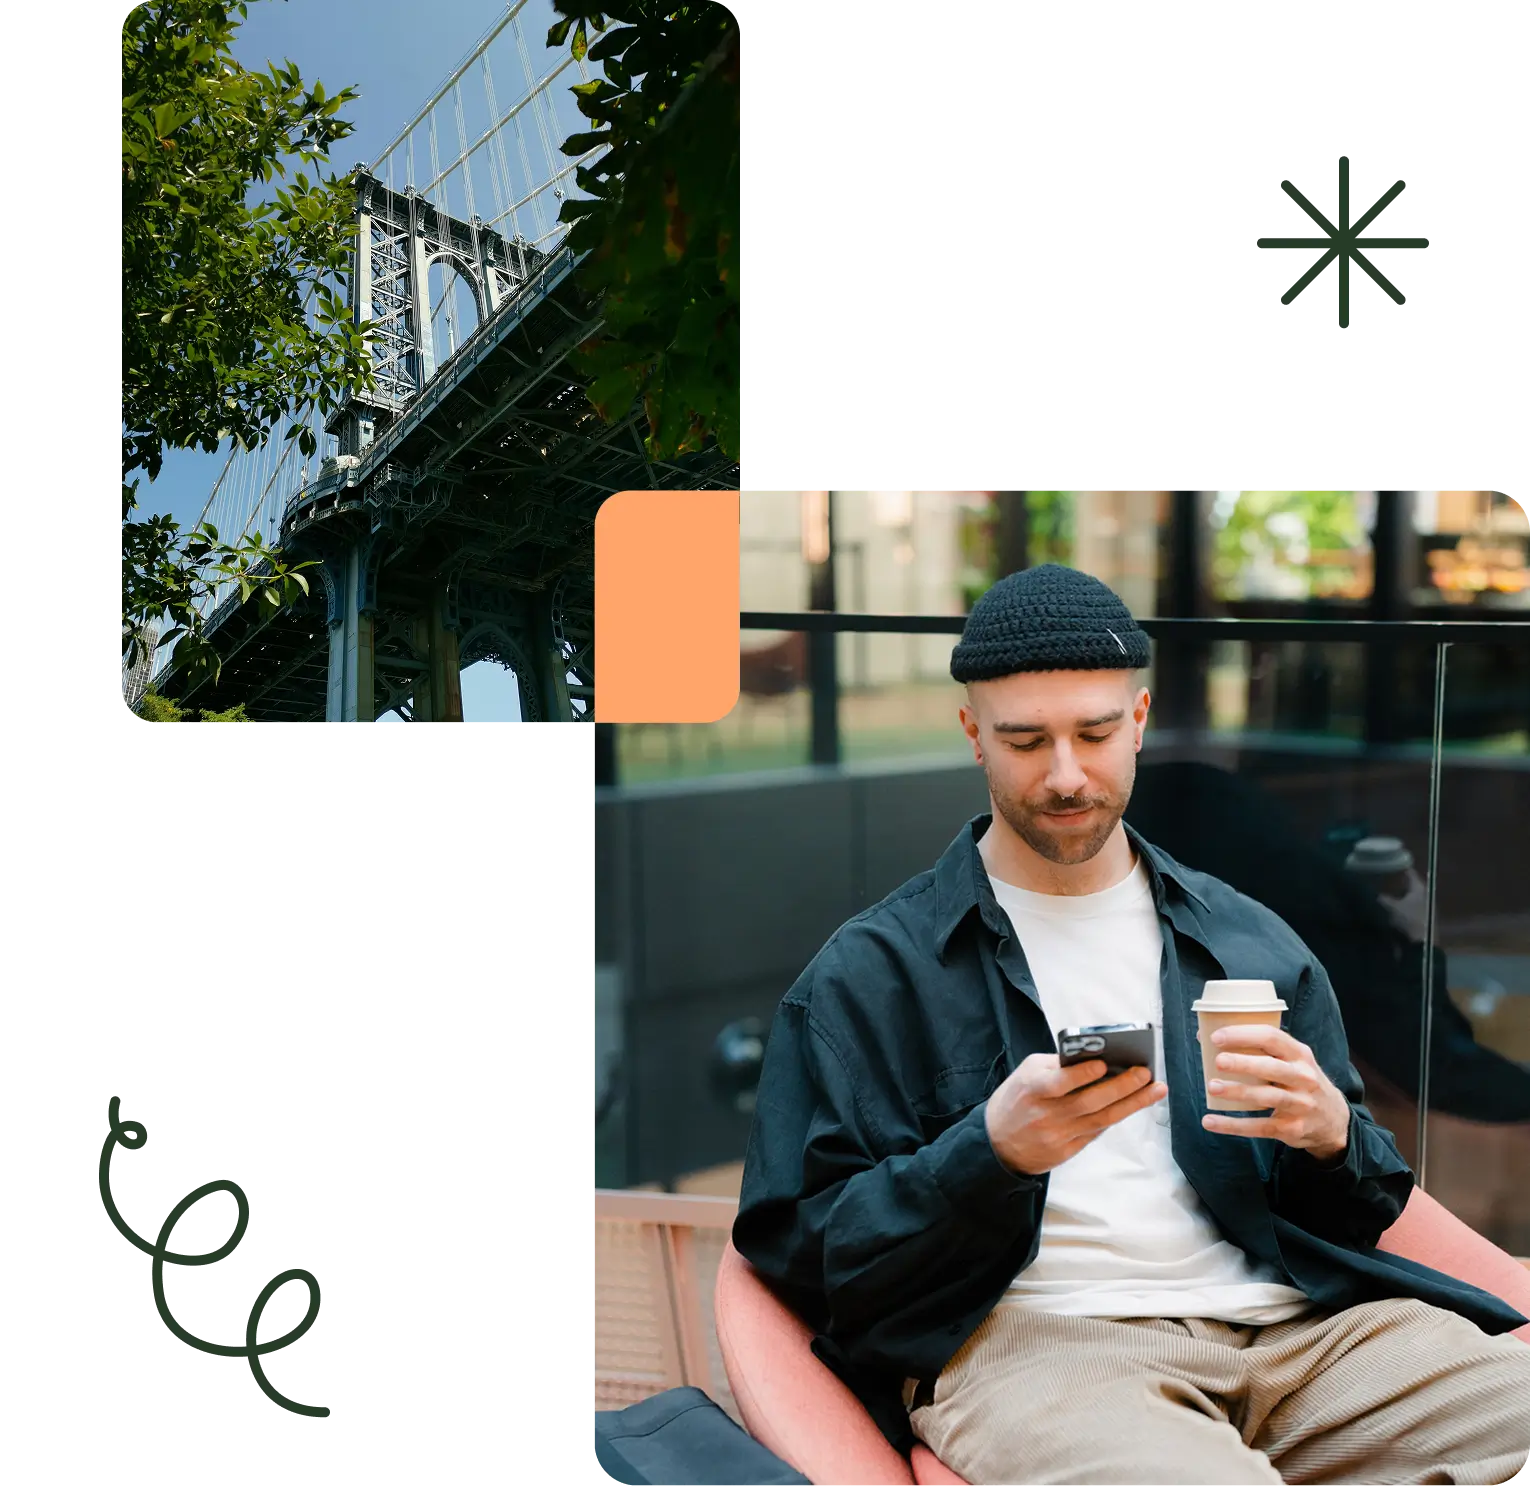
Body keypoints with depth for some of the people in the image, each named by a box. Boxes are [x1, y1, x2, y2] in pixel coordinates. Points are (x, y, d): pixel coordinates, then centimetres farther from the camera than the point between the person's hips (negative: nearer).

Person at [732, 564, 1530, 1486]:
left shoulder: (1253, 943, 18)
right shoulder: (869, 974, 6)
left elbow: (1369, 1215, 20)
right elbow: (797, 1249, 1)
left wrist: (1332, 1135, -4)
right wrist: (991, 1152, -15)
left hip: (1287, 1314, 5)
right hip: (1026, 1333, -4)